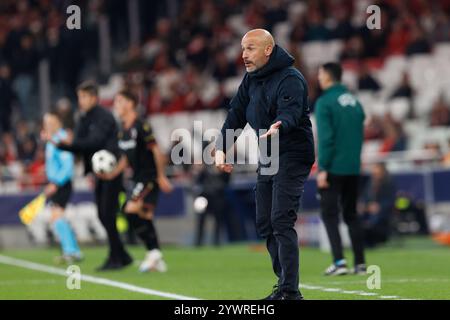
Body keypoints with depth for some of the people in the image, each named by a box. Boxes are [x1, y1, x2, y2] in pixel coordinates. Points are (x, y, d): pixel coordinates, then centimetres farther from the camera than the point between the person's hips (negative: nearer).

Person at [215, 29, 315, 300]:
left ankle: (290, 291, -20)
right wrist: (221, 148, 3)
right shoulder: (251, 79, 10)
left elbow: (290, 113, -33)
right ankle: (284, 284, 22)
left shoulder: (291, 79, -17)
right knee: (265, 224, 11)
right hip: (266, 160, 9)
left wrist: (277, 127, -55)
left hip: (292, 158, -9)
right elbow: (236, 114, 14)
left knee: (282, 222, -18)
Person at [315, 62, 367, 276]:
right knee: (351, 214, 12)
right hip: (353, 168, 6)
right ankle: (360, 263, 8)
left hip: (333, 169, -6)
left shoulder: (324, 103, -9)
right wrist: (354, 159, 17)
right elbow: (360, 135, 12)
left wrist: (323, 168, -14)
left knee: (329, 214, -2)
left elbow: (325, 138, -15)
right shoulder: (354, 102, 11)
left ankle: (339, 261, -14)